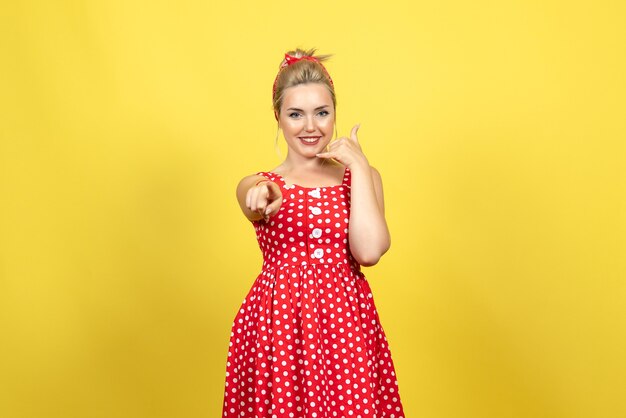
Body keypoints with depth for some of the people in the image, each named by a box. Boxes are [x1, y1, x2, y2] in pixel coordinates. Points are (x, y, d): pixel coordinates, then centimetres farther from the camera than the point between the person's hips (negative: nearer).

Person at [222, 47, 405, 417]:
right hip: (277, 323, 0)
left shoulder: (363, 176, 8)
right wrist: (263, 198, -43)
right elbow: (256, 203, -20)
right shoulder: (256, 184, 6)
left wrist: (358, 166, -6)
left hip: (347, 321, 1)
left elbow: (369, 251, -9)